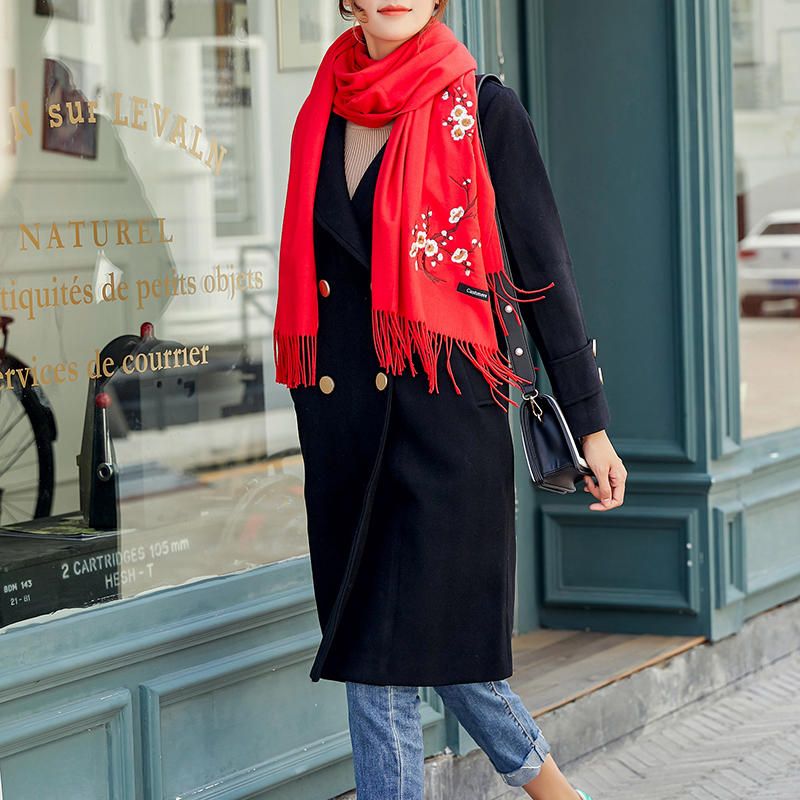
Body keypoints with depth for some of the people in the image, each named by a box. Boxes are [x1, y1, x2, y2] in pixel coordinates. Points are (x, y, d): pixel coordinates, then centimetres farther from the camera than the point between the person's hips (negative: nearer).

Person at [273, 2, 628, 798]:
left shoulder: (483, 110, -1)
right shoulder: (325, 117, 11)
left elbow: (543, 269, 0)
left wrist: (590, 424, 0)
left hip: (446, 420, -5)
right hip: (345, 430, 5)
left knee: (419, 635, -6)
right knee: (369, 652, 6)